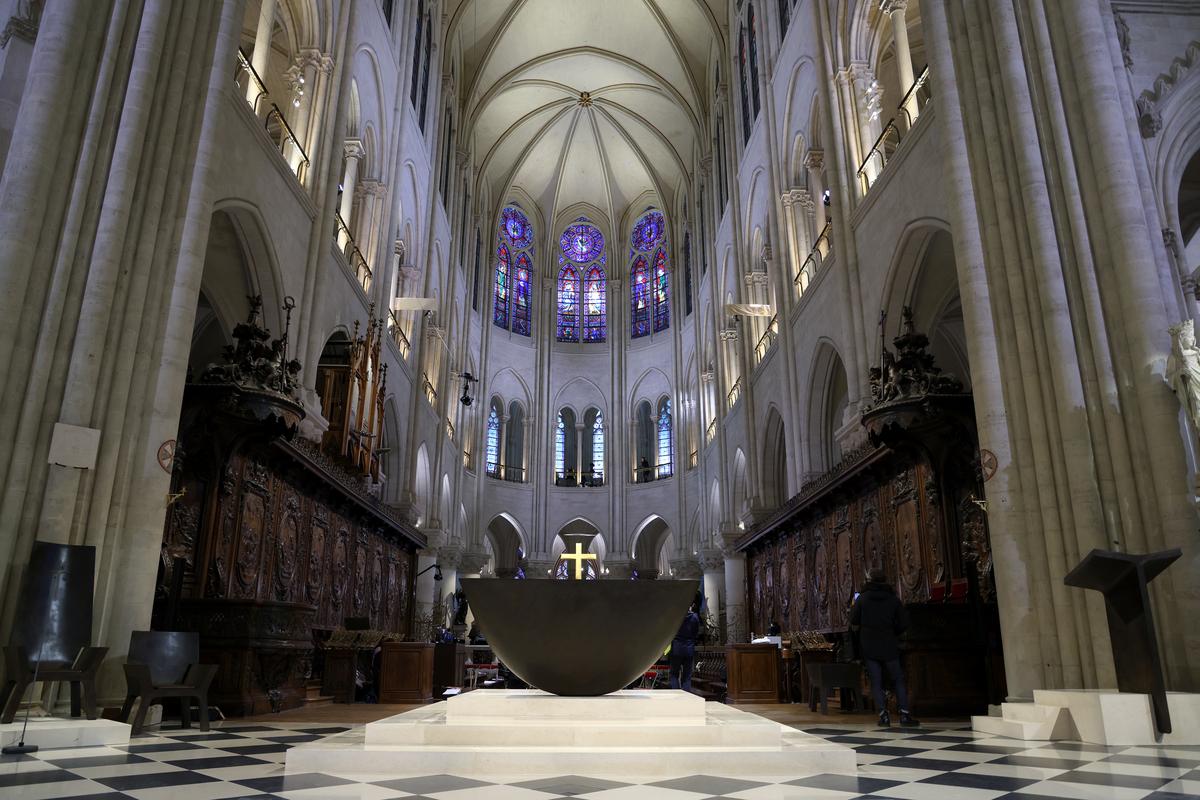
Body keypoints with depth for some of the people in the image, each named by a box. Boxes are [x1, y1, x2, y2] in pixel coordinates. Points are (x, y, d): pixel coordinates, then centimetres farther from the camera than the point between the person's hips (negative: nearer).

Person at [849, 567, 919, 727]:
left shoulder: (862, 598, -2)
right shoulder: (893, 599, 1)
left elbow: (854, 623, -6)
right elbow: (903, 623, -2)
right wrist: (893, 633, 13)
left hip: (868, 647, 0)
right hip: (889, 646, 1)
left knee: (876, 682, 4)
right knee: (898, 679, 9)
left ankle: (883, 715, -4)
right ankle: (904, 714, 1)